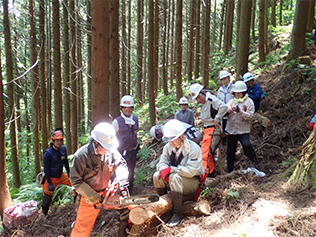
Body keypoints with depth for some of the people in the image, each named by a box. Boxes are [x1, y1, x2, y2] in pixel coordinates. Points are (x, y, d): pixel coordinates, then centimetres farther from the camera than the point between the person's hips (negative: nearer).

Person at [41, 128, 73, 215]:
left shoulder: (63, 149, -6)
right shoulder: (48, 153, -23)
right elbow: (46, 169, -18)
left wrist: (69, 174, 11)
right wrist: (50, 184, -18)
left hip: (61, 176, 5)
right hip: (51, 178, -5)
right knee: (47, 197, 2)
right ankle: (44, 214, 25)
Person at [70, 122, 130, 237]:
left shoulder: (111, 149, -17)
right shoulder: (81, 156, -26)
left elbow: (121, 164, -6)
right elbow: (76, 181, -19)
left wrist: (122, 181, -23)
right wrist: (92, 196, -22)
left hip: (108, 188, 4)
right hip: (89, 194, -4)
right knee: (83, 226, 6)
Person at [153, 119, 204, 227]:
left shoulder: (193, 148, -19)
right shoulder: (168, 147, 0)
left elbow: (191, 171, -27)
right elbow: (162, 163, -3)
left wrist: (171, 169, -28)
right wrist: (164, 170, -28)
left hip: (192, 182, -6)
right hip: (176, 182, 6)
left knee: (175, 177, -35)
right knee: (157, 176, -18)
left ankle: (178, 213, -25)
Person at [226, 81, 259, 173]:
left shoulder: (249, 102, -1)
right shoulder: (231, 101, 10)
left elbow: (249, 116, -11)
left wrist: (239, 111, -25)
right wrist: (228, 111, -17)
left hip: (243, 131, -4)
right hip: (231, 130, 4)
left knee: (246, 145, -27)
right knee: (230, 151, 10)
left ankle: (255, 163, -4)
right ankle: (229, 171, 25)